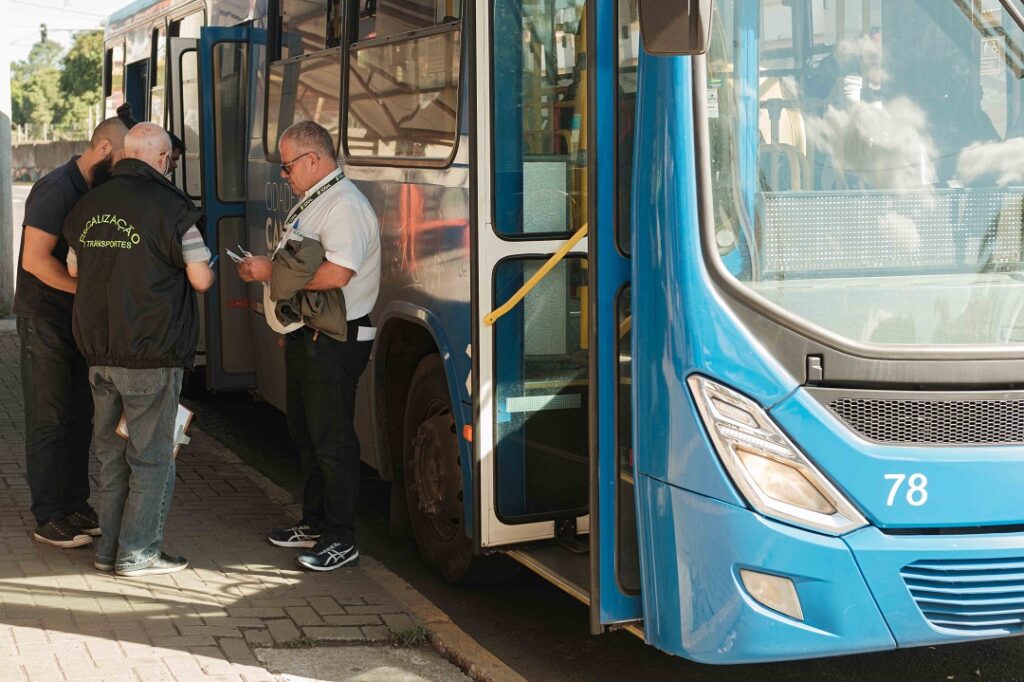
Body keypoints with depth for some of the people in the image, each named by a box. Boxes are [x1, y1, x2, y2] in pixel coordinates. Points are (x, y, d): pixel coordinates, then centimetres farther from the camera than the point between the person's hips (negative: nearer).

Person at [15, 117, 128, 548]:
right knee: (48, 420, -2)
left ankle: (75, 506, 21)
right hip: (45, 320, -8)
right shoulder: (56, 189, -17)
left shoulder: (97, 193, 10)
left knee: (79, 417, 11)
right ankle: (48, 518, 4)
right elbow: (35, 259, -23)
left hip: (80, 321, 8)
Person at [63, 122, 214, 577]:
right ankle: (137, 553, 7)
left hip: (98, 351, 6)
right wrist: (207, 269, 10)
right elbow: (200, 280, -11)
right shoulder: (169, 206, -13)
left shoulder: (87, 206, 7)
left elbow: (75, 270, 19)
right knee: (152, 455, 4)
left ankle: (108, 547, 22)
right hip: (151, 353, -6)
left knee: (111, 450, 16)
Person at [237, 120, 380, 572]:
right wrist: (263, 273, 10)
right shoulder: (310, 204, 17)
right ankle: (315, 523, 31)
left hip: (335, 343, -11)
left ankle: (341, 539, 4)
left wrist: (272, 271, -21)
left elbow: (335, 274, -29)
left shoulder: (344, 205, -17)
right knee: (306, 433, 18)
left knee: (332, 440, -5)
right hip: (306, 338, 11)